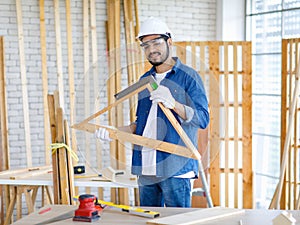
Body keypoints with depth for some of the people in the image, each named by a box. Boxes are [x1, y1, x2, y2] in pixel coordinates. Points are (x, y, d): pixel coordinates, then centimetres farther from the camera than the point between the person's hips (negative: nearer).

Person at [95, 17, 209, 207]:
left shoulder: (188, 76, -3)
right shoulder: (145, 80, 17)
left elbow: (203, 119, -11)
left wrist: (173, 104, -26)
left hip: (176, 168, -6)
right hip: (146, 168, 6)